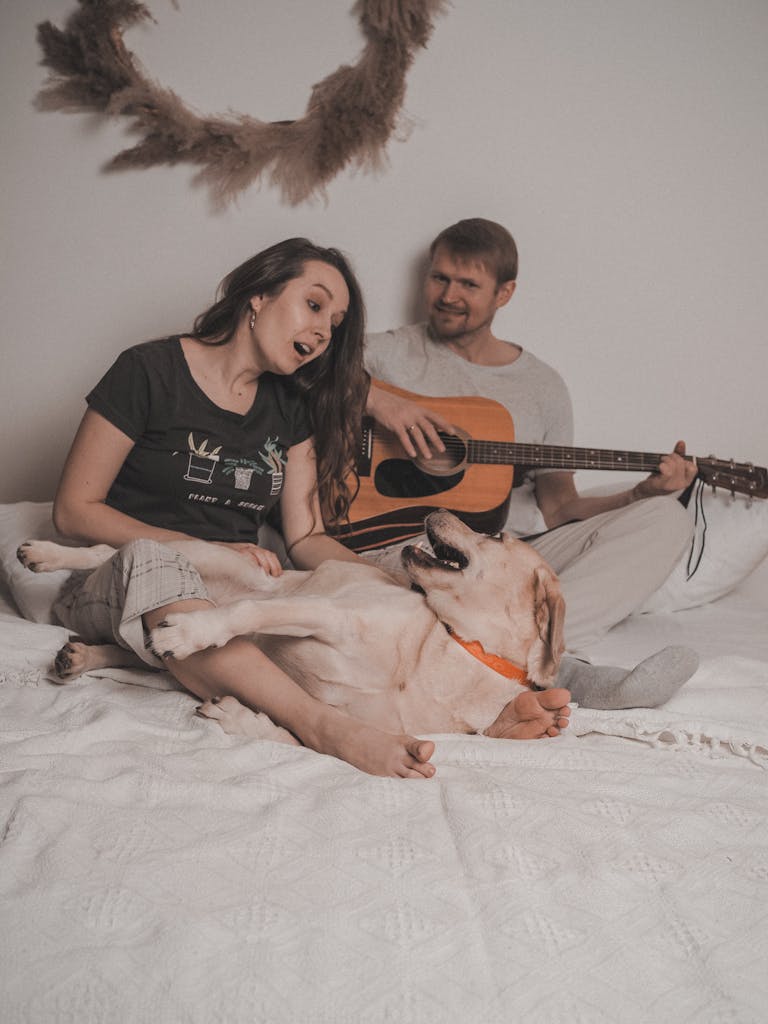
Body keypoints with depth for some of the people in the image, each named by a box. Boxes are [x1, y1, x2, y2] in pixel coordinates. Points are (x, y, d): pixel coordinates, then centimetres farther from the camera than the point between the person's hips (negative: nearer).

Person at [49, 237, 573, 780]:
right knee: (153, 561, -42)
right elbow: (74, 509, -7)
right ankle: (325, 727, -57)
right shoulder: (150, 370, -5)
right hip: (119, 582, -5)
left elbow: (305, 538, 6)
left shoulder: (292, 407, 12)